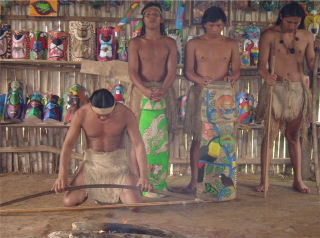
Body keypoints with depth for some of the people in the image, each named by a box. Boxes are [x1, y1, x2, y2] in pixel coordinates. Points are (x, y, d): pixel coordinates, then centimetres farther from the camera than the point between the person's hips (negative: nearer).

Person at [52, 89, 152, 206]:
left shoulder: (125, 113, -18)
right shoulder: (81, 114, -16)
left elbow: (139, 144, -17)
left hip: (117, 162, -1)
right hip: (92, 162, 1)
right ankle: (94, 192, 20)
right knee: (69, 202, -13)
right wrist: (62, 176, -20)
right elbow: (68, 144, -11)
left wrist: (143, 175, -28)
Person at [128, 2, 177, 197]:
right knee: (138, 136, -3)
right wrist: (146, 91, -22)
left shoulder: (170, 43, 8)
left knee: (162, 137, 1)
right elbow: (133, 71, -5)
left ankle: (159, 182, 7)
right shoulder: (136, 43, 5)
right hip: (141, 91, -1)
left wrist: (163, 90, -21)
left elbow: (172, 70, -2)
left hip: (164, 92, 1)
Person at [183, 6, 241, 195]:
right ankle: (194, 180, 6)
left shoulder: (231, 44, 9)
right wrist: (201, 80, -22)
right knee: (198, 138, 0)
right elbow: (188, 71, -1)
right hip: (199, 93, -1)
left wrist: (232, 77, -18)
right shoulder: (194, 44, 5)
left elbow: (237, 70, 6)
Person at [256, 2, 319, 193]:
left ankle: (298, 180, 17)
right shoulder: (270, 35, -2)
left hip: (298, 89, 3)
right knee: (271, 134, -4)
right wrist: (267, 76, -28)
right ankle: (264, 181, 2)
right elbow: (262, 64, -7)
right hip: (275, 88, -3)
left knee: (294, 135, 10)